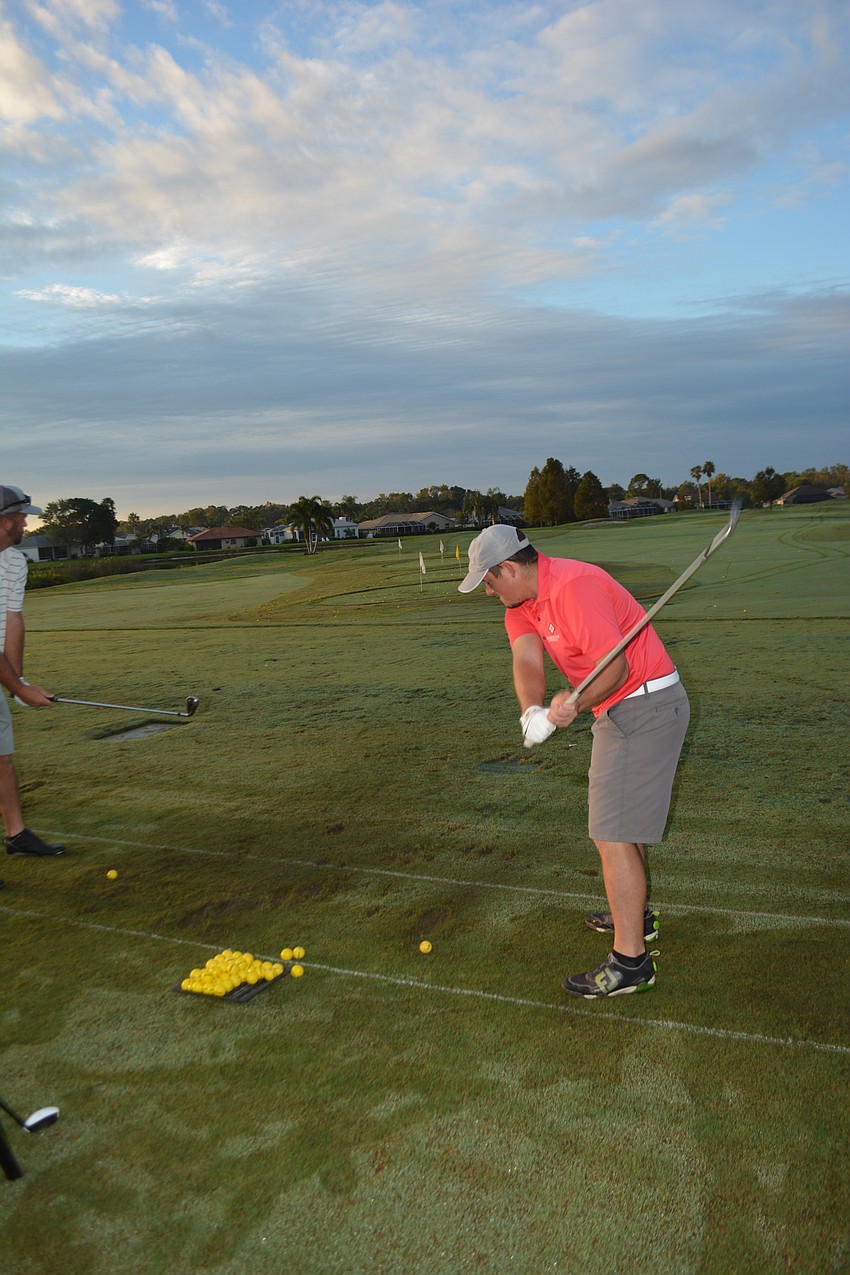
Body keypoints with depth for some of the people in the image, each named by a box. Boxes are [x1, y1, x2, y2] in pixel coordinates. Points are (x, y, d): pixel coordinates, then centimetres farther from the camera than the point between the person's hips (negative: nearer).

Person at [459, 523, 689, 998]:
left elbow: (616, 664, -26)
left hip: (645, 705, -11)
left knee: (613, 833, -10)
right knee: (621, 817, 25)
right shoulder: (522, 601, 5)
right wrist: (533, 712, -27)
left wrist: (576, 705, -38)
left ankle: (630, 961, 1)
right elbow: (527, 660, -10)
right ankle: (634, 914, 44)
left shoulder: (574, 587, -24)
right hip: (621, 710, 11)